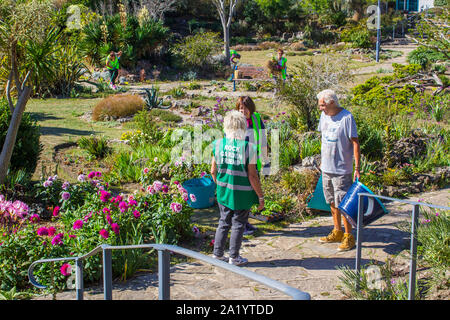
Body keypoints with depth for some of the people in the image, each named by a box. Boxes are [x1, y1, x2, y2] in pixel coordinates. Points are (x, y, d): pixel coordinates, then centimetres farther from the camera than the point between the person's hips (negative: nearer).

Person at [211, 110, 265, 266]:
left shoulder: (218, 144, -4)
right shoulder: (248, 147, -16)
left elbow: (213, 171, 4)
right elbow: (252, 175, -14)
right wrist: (260, 196, -4)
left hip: (223, 193, 4)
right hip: (242, 194, -4)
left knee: (224, 222, 19)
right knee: (238, 224, 10)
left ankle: (217, 253, 24)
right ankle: (234, 257, 19)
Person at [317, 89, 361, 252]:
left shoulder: (346, 118, -15)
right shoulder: (324, 115, 7)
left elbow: (355, 143, -15)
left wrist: (357, 168, -18)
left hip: (342, 170, -7)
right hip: (326, 168, 7)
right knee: (332, 202, 16)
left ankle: (348, 237, 7)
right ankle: (337, 232, 28)